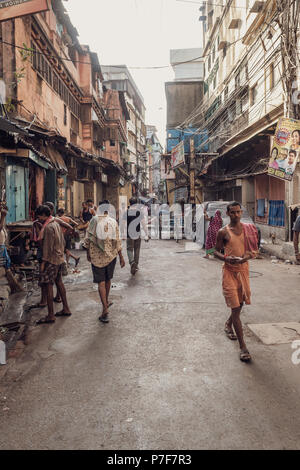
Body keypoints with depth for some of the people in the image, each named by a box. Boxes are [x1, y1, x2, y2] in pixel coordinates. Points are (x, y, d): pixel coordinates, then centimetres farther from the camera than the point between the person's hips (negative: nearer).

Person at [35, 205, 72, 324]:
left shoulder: (48, 227, -18)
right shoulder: (56, 224, 11)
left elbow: (48, 247, -20)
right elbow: (63, 242, 16)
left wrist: (43, 262, -16)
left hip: (51, 260, -10)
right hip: (59, 258, 10)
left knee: (47, 286, -4)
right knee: (59, 282, 18)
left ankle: (51, 315, -1)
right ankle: (66, 309, 25)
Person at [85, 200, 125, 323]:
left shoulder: (94, 221, -6)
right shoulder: (113, 222, -4)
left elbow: (88, 239, -4)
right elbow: (117, 241, -4)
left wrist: (88, 253, 10)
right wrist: (121, 257, 2)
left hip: (96, 256, -2)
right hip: (111, 255, 2)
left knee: (101, 282, -1)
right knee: (108, 280, 19)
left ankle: (105, 308, -10)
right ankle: (106, 302, 37)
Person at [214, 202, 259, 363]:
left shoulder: (248, 229, 4)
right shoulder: (223, 232, -4)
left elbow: (255, 249, 6)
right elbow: (216, 251, 2)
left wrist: (247, 256, -15)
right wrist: (226, 258, -19)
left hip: (243, 269, 4)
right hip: (230, 270, -4)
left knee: (241, 302, 18)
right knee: (235, 307, -8)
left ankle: (228, 324, 49)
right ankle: (243, 346, -5)